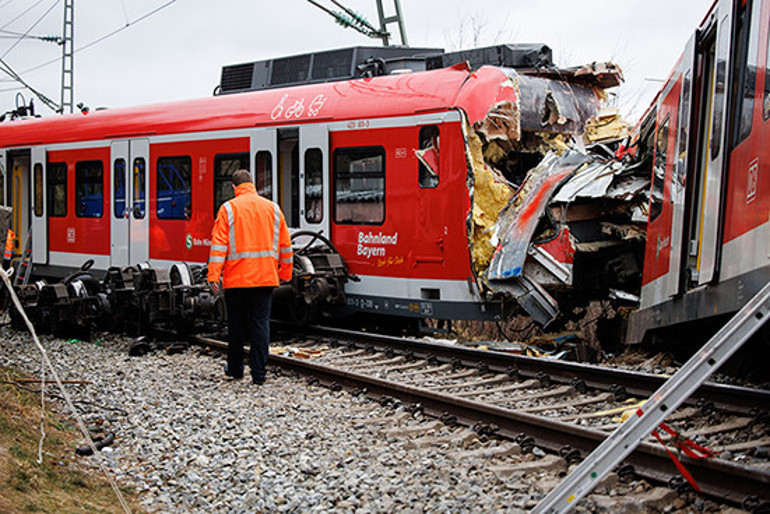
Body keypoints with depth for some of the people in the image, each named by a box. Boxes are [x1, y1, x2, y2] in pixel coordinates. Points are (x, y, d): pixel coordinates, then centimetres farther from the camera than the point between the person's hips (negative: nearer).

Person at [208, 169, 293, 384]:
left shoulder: (228, 208, -2)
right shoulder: (273, 208, 8)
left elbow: (219, 244, -9)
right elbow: (285, 245, 11)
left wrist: (213, 275, -9)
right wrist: (285, 274, 19)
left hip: (237, 278, -2)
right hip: (266, 277, 2)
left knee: (236, 324, 11)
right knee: (261, 323, 3)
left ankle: (235, 368, 25)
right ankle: (258, 373, 0)